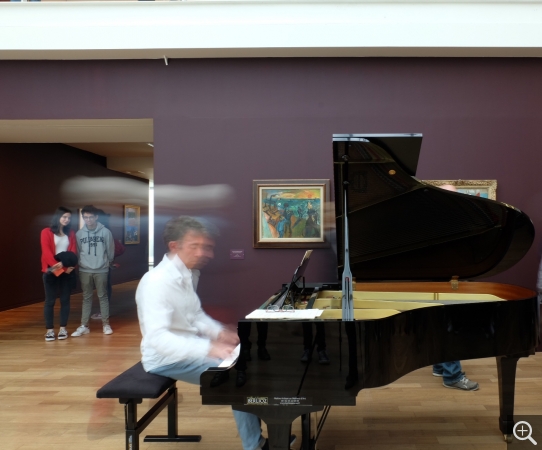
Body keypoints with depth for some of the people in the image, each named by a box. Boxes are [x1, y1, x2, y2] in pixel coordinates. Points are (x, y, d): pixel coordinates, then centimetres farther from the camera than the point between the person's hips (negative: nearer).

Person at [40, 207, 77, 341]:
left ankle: (63, 328, 13)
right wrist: (55, 264, -23)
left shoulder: (71, 233, 12)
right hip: (51, 271, -3)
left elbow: (73, 251, 4)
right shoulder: (47, 232, 1)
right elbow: (46, 251, -10)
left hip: (67, 271, 3)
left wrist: (70, 265, -14)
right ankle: (49, 330, 6)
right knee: (50, 300, 0)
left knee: (65, 300, 6)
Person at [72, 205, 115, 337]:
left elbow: (110, 251, 2)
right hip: (85, 270, 2)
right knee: (86, 298, 9)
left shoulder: (105, 232, -6)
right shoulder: (79, 234, 0)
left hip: (101, 270, -2)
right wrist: (81, 264, 10)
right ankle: (84, 326, 13)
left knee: (103, 296, 6)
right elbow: (77, 252, 7)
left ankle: (106, 324, 14)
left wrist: (108, 263, 12)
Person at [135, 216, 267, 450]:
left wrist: (220, 332, -4)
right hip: (166, 357, -9)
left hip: (189, 348, 9)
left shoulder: (184, 275, 4)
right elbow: (157, 337, -35)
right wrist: (210, 348, -41)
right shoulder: (157, 282, -25)